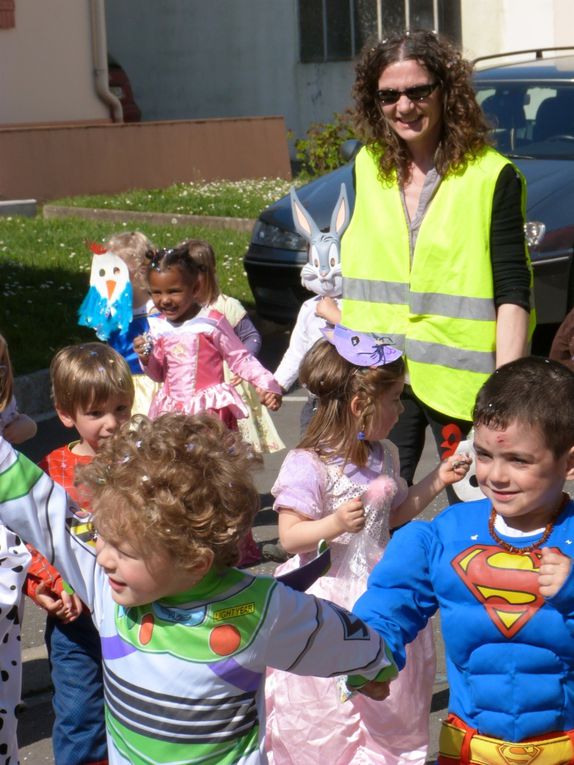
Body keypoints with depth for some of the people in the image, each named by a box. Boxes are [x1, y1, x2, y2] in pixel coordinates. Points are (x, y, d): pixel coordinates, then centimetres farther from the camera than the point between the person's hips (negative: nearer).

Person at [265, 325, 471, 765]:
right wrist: (335, 524, -33)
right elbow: (290, 536, -17)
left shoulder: (385, 455, 3)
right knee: (326, 704, 5)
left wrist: (437, 481, 10)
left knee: (386, 694, 14)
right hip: (327, 600, -6)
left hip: (377, 588, 6)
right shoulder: (308, 465, -20)